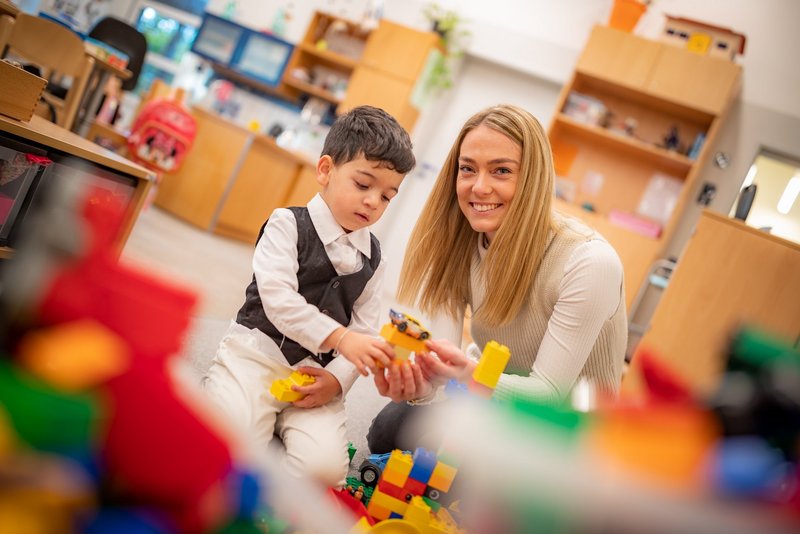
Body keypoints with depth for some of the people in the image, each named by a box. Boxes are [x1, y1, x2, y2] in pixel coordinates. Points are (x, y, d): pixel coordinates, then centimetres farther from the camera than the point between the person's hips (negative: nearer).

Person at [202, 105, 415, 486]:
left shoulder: (372, 258, 11)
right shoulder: (288, 225, -3)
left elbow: (365, 331, 7)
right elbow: (277, 299, -17)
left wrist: (337, 379, -12)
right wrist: (339, 337, -27)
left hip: (318, 372, 3)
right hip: (257, 354, -3)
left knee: (325, 468, -21)